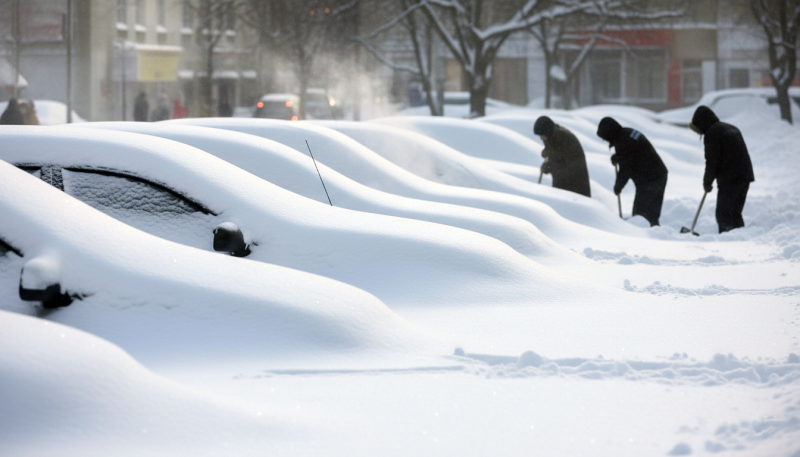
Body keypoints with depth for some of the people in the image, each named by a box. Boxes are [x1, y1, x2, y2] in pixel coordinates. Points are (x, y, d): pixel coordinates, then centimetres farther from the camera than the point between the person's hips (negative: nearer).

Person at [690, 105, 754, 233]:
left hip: (729, 179, -9)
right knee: (736, 214, 15)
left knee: (724, 216, -4)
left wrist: (707, 182, 0)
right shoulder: (731, 128, 20)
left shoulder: (712, 133, -8)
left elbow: (712, 160, -12)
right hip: (745, 176, 9)